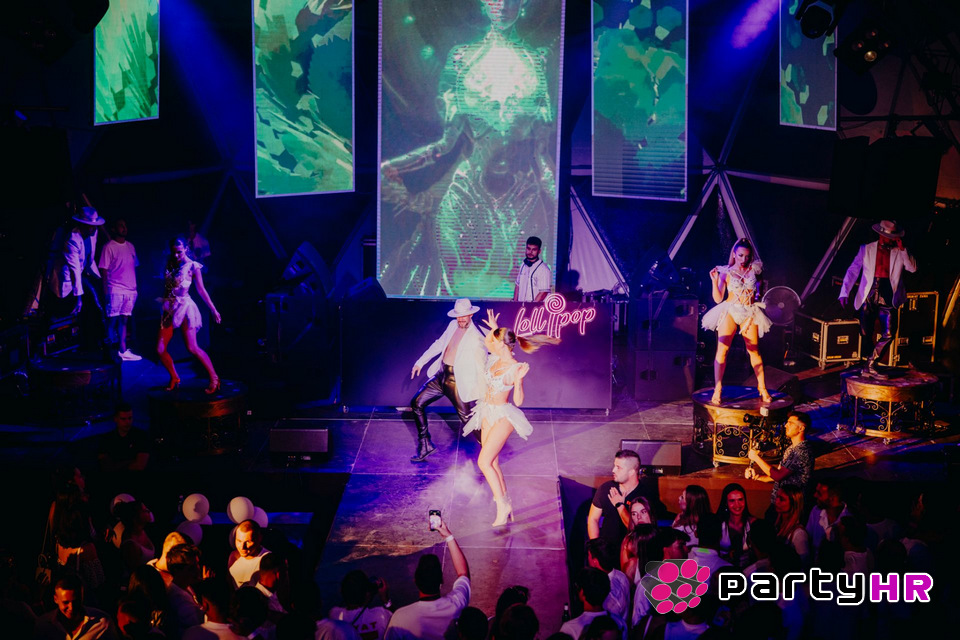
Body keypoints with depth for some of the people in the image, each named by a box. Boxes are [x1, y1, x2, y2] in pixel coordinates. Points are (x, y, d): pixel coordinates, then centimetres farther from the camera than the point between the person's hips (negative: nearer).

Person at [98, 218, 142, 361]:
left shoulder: (130, 246, 14)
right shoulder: (109, 247, -4)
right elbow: (104, 270, -5)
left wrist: (135, 286, 13)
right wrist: (105, 291, -9)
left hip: (130, 290, 5)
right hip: (115, 290, -5)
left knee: (124, 320, 7)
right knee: (112, 320, -3)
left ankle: (123, 351, 9)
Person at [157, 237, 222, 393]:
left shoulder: (192, 266, -5)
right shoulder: (169, 264, 7)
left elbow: (201, 290, 0)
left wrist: (213, 309, 0)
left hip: (185, 307, -5)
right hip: (169, 309, 5)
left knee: (192, 348, -14)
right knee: (160, 349, 0)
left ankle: (214, 379, -4)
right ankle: (174, 379, 20)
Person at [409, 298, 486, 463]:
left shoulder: (476, 338, -19)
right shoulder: (453, 325, 3)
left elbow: (481, 368, -16)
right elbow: (439, 344, 19)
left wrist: (483, 397, -16)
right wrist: (420, 362, 20)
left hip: (458, 382, -8)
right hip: (441, 375, 8)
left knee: (468, 420, -3)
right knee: (416, 403, 11)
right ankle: (425, 446, 23)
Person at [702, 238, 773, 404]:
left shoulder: (754, 269, 7)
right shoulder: (726, 272, 0)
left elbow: (759, 288, 29)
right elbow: (718, 298, -4)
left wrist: (757, 289, 9)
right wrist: (714, 280, -13)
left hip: (750, 313, 2)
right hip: (730, 311, -2)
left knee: (754, 351, 4)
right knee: (722, 350, -12)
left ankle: (762, 388, 17)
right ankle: (717, 389, -9)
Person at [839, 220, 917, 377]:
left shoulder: (900, 252, 8)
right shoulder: (866, 249, 7)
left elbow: (913, 268, -5)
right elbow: (852, 271, 6)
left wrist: (902, 249, -12)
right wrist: (844, 292, -2)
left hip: (888, 298, 0)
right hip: (869, 297, 0)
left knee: (889, 334, -12)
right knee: (865, 334, -3)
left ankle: (870, 365, 0)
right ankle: (869, 366, 13)